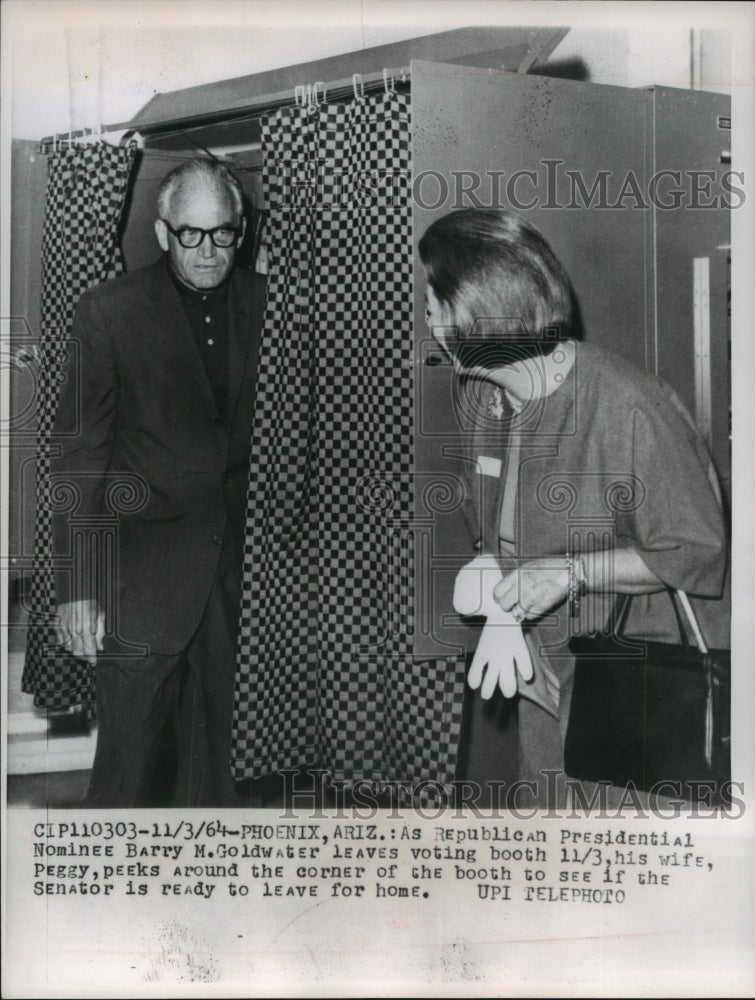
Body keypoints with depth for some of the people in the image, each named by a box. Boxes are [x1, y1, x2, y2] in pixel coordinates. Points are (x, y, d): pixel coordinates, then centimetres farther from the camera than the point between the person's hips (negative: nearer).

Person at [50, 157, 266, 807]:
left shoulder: (262, 302, 3)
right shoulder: (111, 312, -7)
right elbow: (78, 455, -7)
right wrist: (77, 587, -11)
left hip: (239, 562, 4)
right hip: (143, 576, -3)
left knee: (215, 740, 16)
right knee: (132, 755, 4)